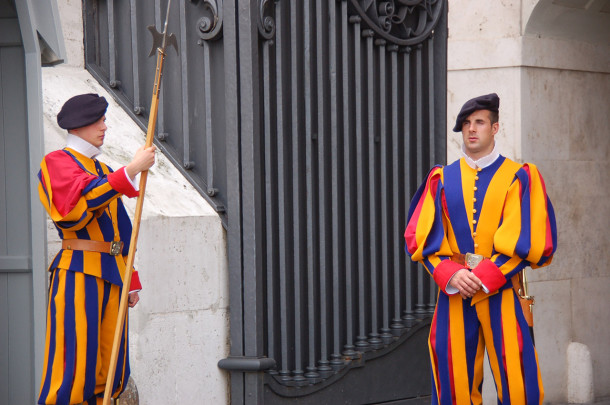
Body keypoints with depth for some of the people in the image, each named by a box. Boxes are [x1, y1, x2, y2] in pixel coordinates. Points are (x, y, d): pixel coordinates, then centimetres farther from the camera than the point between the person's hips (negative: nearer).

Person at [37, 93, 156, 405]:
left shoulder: (103, 171, 22)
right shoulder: (56, 163, -1)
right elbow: (85, 198, -21)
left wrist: (131, 281, 19)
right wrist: (132, 170, -22)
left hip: (111, 274, 8)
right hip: (77, 274, -8)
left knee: (110, 373, 5)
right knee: (74, 366, -13)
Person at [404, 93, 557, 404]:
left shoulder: (519, 178, 5)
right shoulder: (441, 179, 11)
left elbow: (526, 241, -3)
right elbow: (420, 237, 5)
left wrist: (485, 277, -13)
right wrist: (451, 274, -12)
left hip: (502, 293, -2)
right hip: (453, 295, 2)